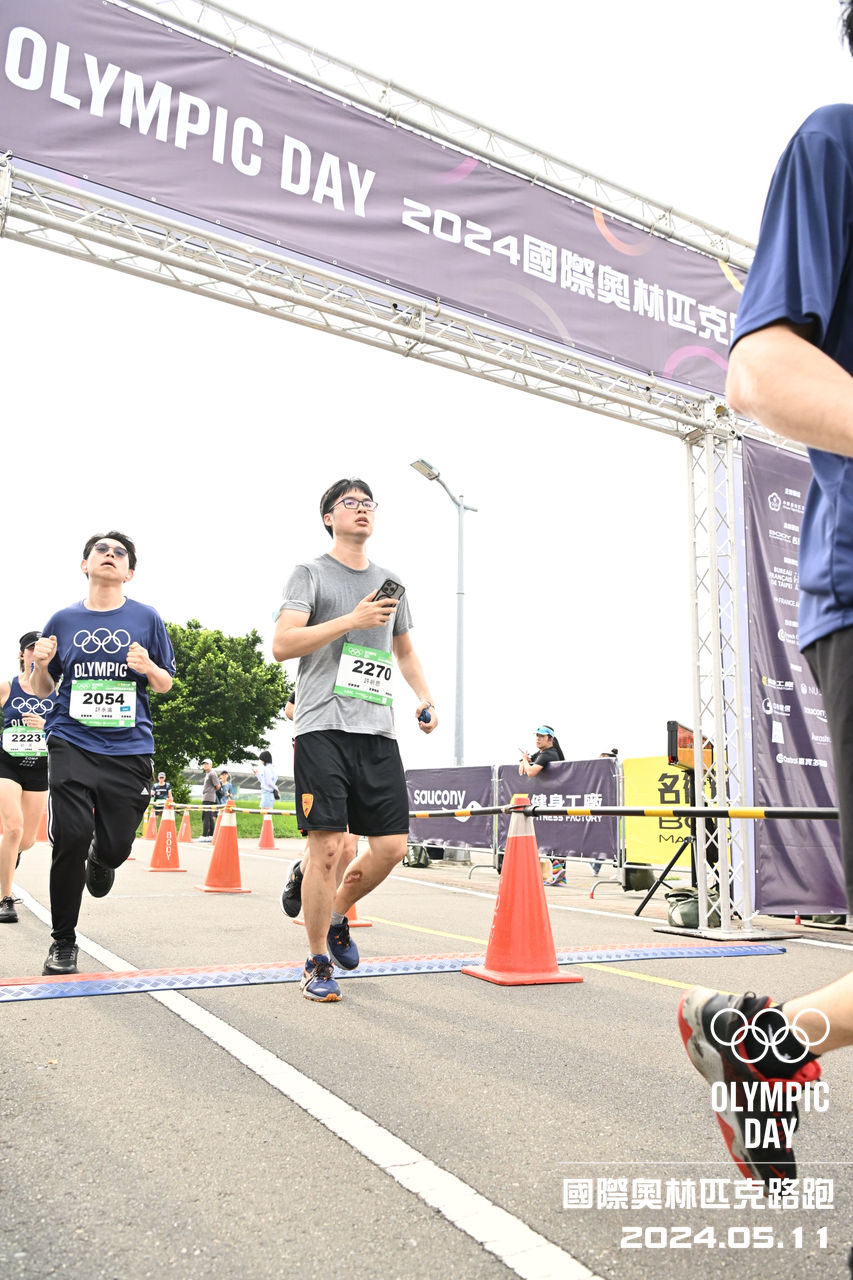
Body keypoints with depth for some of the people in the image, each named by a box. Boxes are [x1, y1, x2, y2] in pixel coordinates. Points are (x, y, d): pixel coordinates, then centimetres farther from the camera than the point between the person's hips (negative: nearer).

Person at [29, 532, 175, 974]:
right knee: (71, 835, -13)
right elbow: (42, 689, 16)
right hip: (71, 743, 0)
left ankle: (99, 863, 42)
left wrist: (148, 667, -12)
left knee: (116, 846, -1)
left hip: (129, 747, 0)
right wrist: (41, 665, -6)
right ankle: (63, 941, 9)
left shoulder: (146, 618, 5)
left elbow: (165, 685, 10)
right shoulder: (63, 621, 9)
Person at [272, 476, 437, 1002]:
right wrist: (351, 620, -15)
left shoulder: (390, 583, 21)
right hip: (325, 727, -5)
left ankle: (337, 914, 30)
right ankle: (318, 963, 11)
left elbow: (405, 651, 30)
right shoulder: (311, 574, 4)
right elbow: (282, 644, -9)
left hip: (379, 731, 5)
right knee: (328, 845, -8)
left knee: (392, 846, 1)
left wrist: (425, 698, 13)